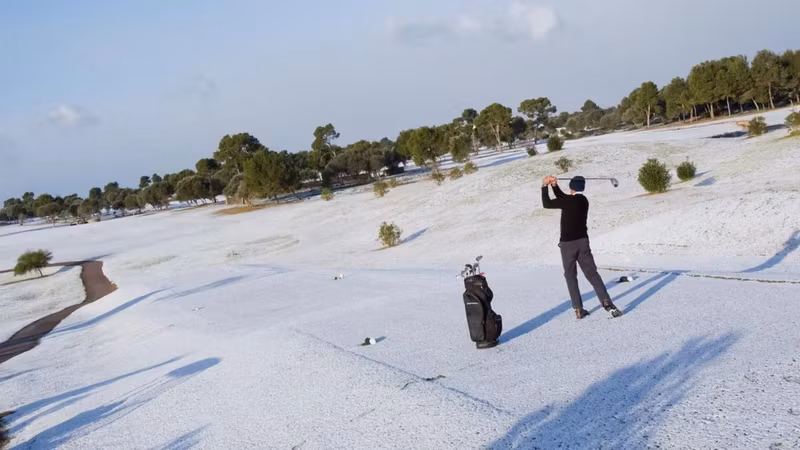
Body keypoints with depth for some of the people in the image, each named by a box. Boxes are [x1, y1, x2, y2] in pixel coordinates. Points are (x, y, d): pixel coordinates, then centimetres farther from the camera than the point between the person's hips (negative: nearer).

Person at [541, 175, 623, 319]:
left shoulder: (570, 201, -14)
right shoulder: (583, 200, 10)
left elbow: (547, 204, -14)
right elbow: (563, 197, 22)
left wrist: (545, 186, -5)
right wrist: (554, 186, 11)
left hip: (567, 243, -5)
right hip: (582, 242, 5)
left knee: (570, 276, 6)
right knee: (592, 273, 3)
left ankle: (579, 309, 3)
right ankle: (606, 301, -14)